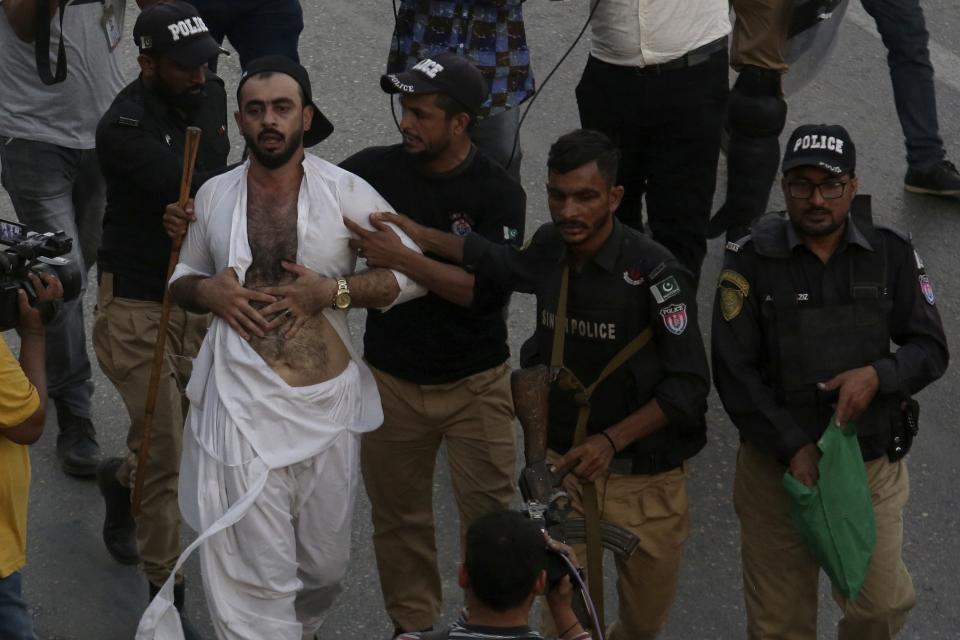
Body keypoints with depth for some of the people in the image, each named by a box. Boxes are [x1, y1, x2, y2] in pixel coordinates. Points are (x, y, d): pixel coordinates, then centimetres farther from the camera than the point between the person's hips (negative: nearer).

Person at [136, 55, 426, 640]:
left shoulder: (345, 192, -3)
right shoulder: (214, 196, 5)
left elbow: (415, 272, -3)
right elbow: (182, 282, 19)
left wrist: (334, 292, -14)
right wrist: (206, 291, -5)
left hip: (328, 405, 0)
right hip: (242, 409, 0)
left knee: (326, 564, 16)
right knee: (254, 575, -4)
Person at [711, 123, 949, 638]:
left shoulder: (891, 255, -3)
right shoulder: (751, 262, -9)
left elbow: (931, 349, 1)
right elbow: (735, 373, -10)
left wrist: (878, 375, -20)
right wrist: (794, 448, -17)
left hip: (873, 465, 1)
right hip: (776, 466, -1)